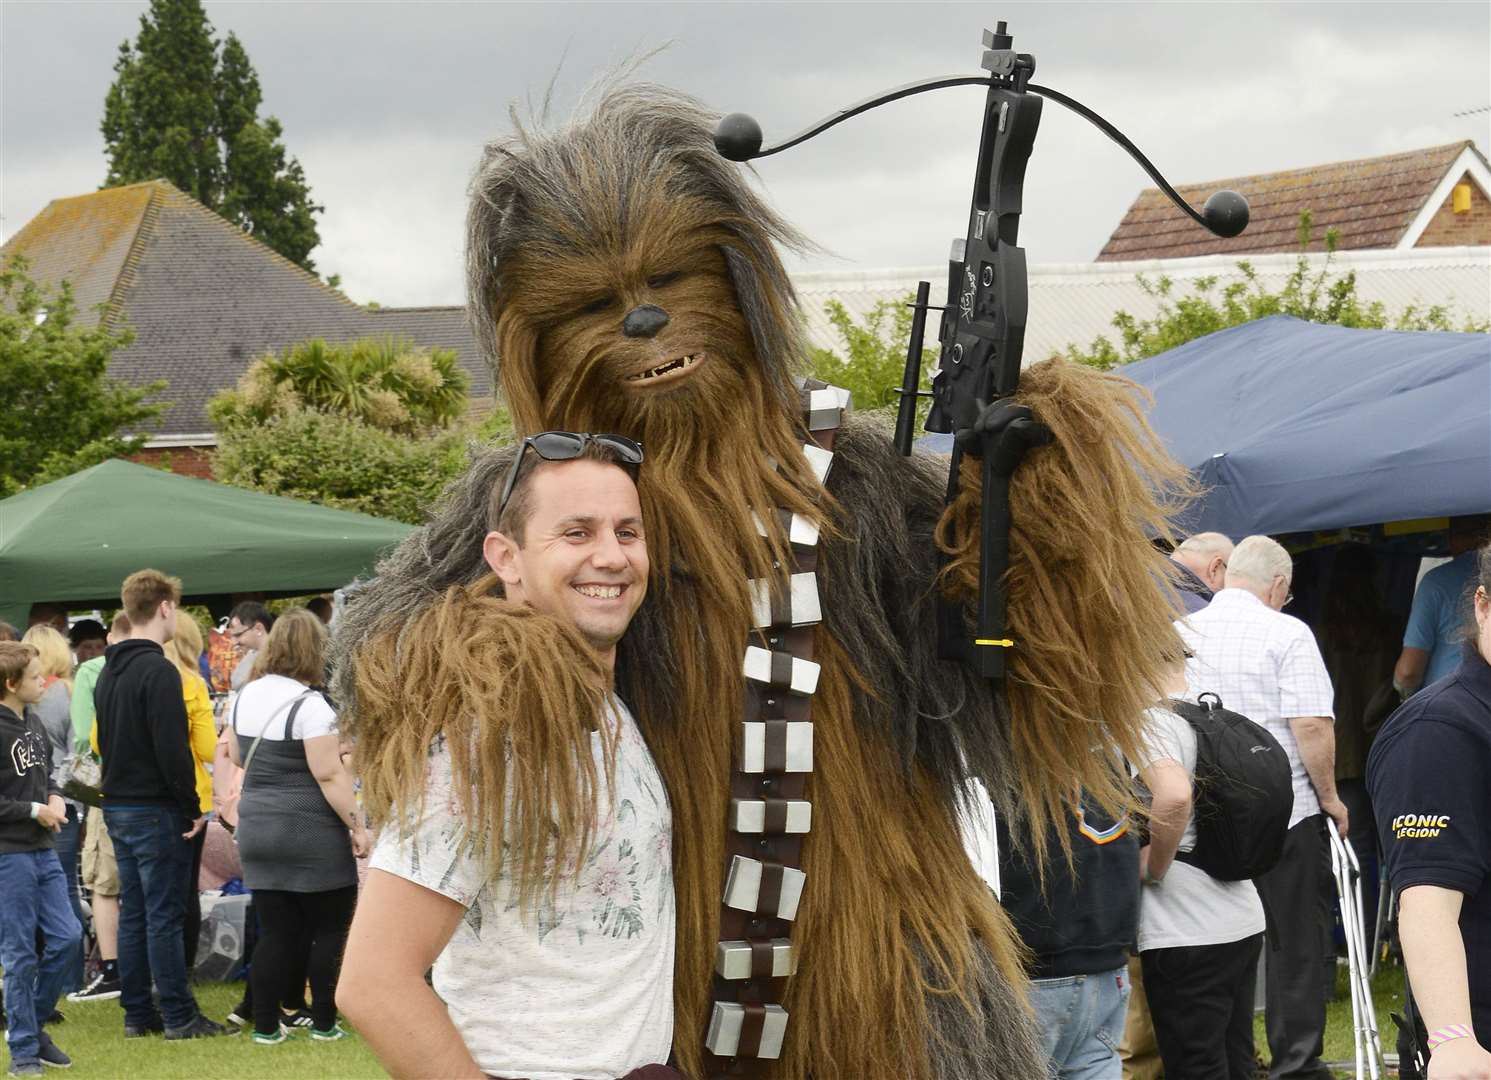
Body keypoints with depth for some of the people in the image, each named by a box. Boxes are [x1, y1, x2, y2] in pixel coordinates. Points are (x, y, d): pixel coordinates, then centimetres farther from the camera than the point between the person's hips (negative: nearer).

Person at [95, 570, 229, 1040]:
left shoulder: (109, 671, 12)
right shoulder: (158, 671, -17)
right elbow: (172, 749, -20)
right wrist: (193, 806, -13)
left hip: (117, 807, 8)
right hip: (156, 809, -8)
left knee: (133, 913, 11)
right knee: (164, 915, -5)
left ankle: (137, 1012, 14)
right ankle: (178, 1016, -1)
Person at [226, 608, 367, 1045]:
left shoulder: (246, 696, 7)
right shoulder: (309, 705, -14)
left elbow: (237, 757, 21)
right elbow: (329, 774, -18)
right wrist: (357, 825, -13)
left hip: (257, 826, 7)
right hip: (310, 831, -7)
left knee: (276, 931, 9)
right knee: (329, 929, 5)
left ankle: (265, 1024, 7)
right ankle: (324, 1022, 6)